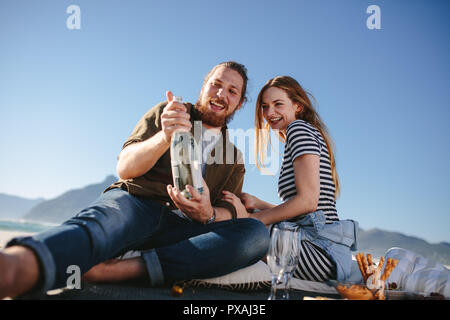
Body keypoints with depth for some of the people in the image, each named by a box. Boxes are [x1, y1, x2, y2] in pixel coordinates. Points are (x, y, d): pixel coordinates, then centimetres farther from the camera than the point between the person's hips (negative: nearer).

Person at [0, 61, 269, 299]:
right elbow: (125, 168, 4)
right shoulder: (166, 113, 15)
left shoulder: (235, 158, 22)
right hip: (134, 203, -1)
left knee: (257, 233, -26)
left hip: (179, 227, 2)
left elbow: (231, 212, 9)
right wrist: (165, 137, -17)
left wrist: (209, 214, -17)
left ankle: (131, 267, -39)